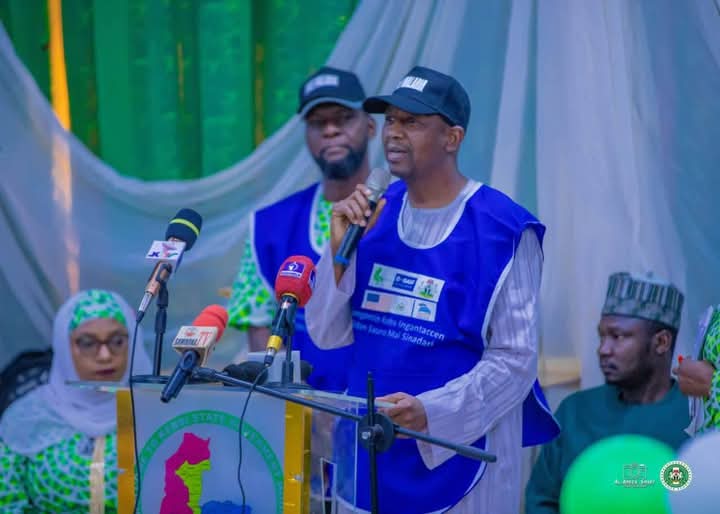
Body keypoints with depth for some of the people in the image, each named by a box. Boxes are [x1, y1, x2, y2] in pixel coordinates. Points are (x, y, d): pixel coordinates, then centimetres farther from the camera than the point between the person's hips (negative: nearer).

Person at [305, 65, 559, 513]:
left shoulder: (503, 231, -10)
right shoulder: (376, 214, 5)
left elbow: (515, 359, -12)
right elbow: (328, 334, 4)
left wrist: (431, 411, -23)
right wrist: (341, 248, -10)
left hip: (459, 453, -4)